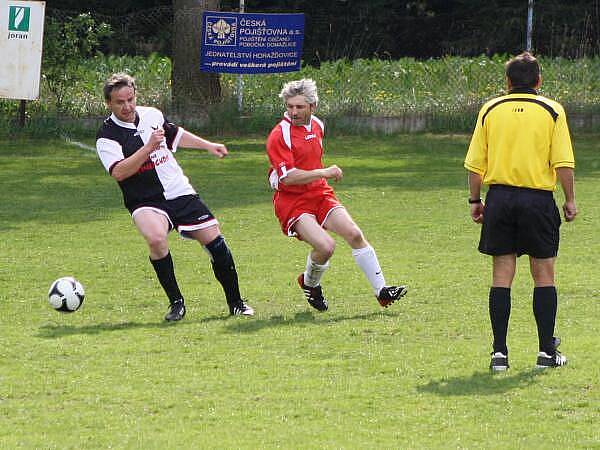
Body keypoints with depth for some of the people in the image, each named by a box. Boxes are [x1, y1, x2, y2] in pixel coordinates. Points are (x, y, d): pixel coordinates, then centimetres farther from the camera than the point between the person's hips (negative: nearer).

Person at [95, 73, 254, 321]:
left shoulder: (152, 115, 7)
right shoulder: (107, 136, -11)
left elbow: (175, 135, 27)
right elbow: (118, 172, -25)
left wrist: (208, 146, 31)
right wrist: (149, 147, -28)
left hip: (180, 193, 5)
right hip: (145, 202, -5)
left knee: (214, 239, -1)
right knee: (156, 238, -33)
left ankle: (235, 303, 17)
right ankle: (176, 302, -16)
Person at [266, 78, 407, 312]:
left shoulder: (317, 125, 10)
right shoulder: (279, 136, -15)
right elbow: (287, 177, -23)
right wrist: (323, 173, -24)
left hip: (320, 194, 7)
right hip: (291, 202, -7)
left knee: (354, 234, -10)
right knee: (325, 246, -24)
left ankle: (381, 291, -3)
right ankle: (309, 283, 8)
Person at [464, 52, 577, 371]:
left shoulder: (490, 110, 4)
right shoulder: (552, 111, -1)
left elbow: (474, 163, 4)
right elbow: (564, 163, -6)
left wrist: (474, 201, 14)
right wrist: (570, 200, 4)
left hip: (499, 197, 2)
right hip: (538, 198, -2)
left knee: (501, 276, 5)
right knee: (543, 275, 8)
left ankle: (499, 352, 2)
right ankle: (546, 351, 7)